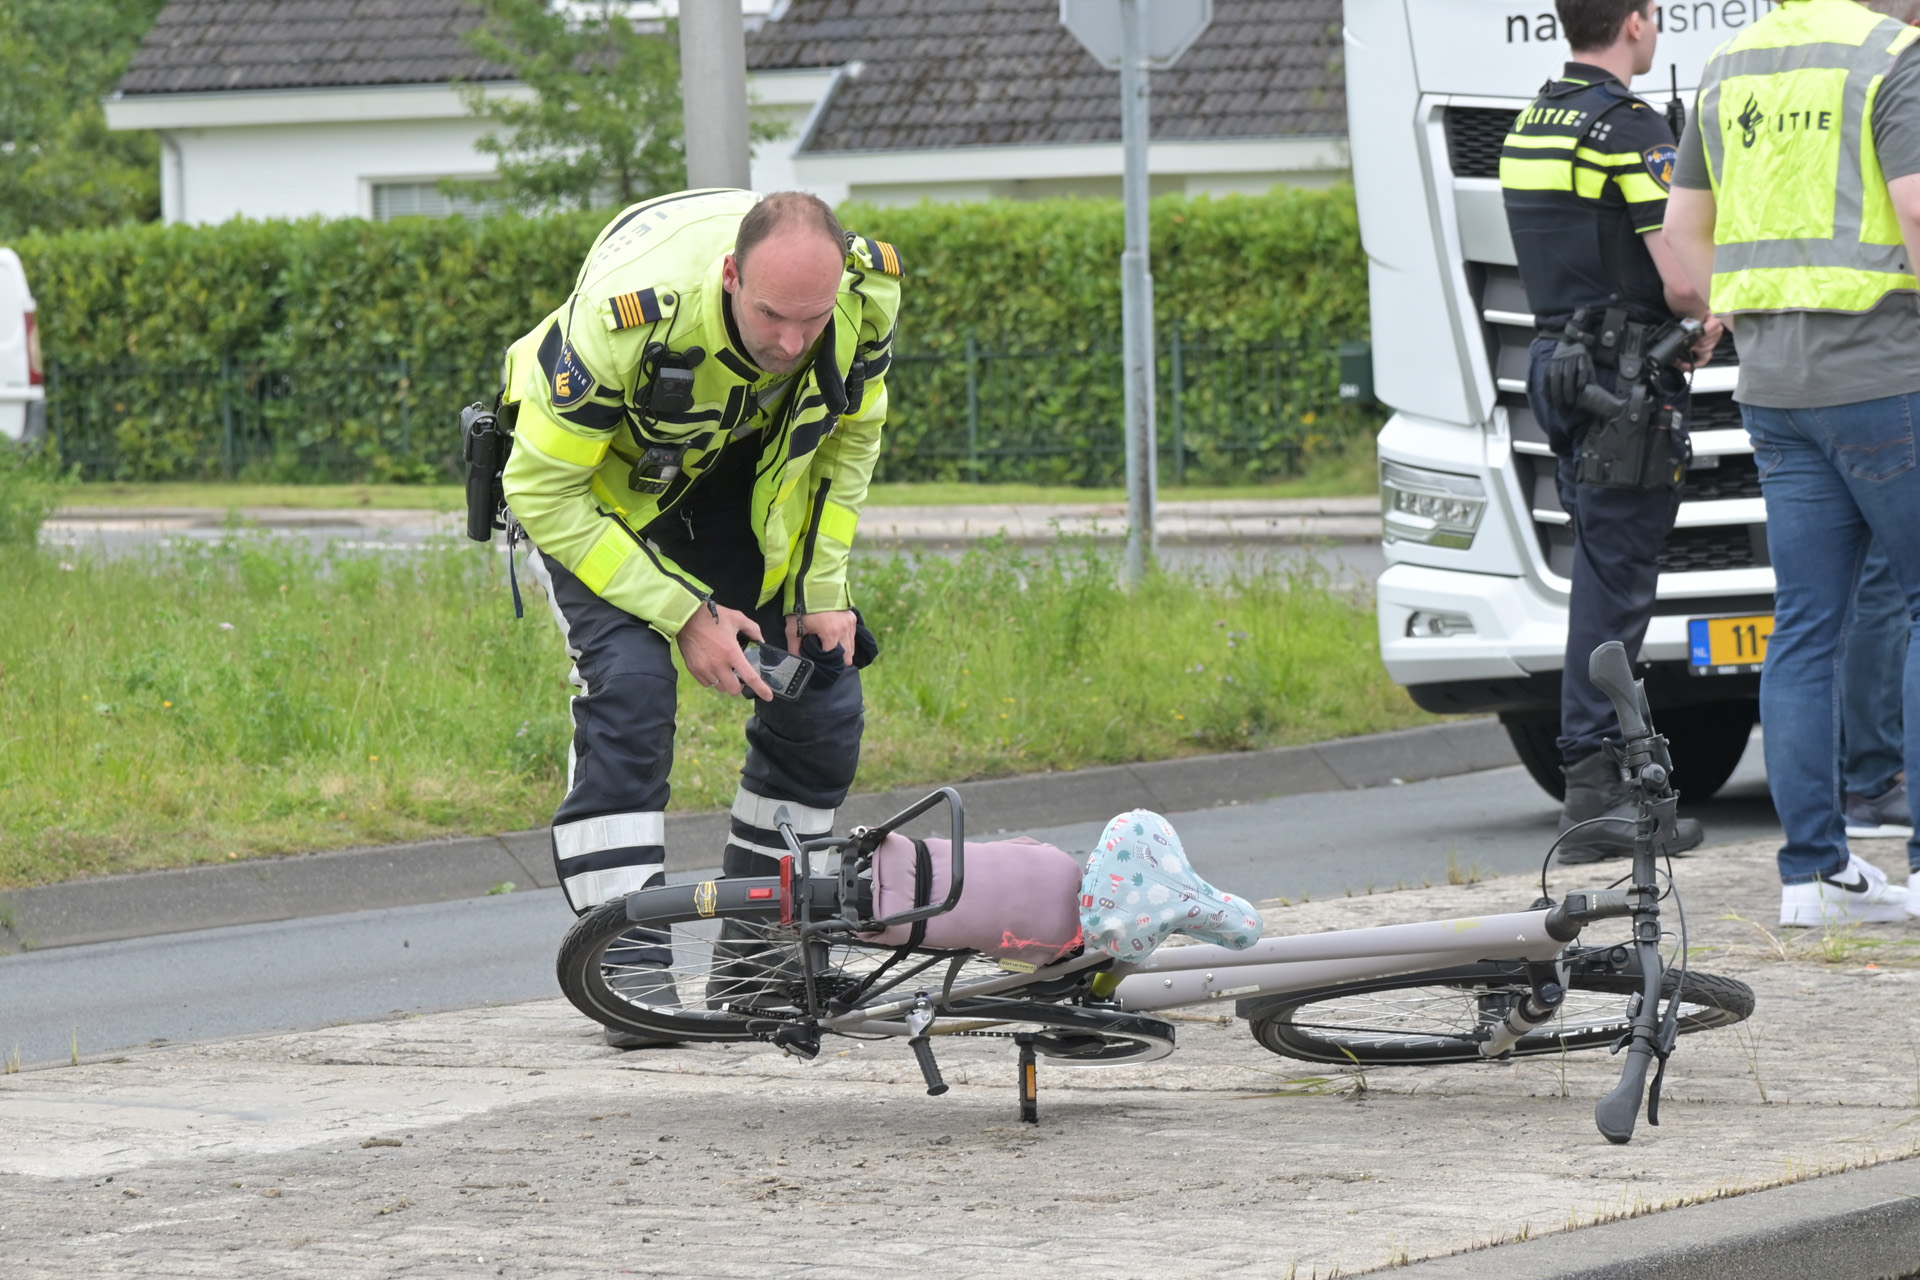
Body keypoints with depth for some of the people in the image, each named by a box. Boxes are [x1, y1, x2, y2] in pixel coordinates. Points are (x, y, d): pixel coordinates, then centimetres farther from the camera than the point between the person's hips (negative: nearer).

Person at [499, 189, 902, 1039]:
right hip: (597, 480, -5)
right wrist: (683, 616, -28)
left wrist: (824, 588, -9)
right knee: (630, 682, -25)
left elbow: (850, 434, -2)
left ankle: (754, 955, 11)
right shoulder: (631, 312, -41)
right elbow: (543, 492, -29)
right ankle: (628, 966, -19)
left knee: (823, 695, -3)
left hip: (746, 476, 5)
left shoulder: (866, 297, -26)